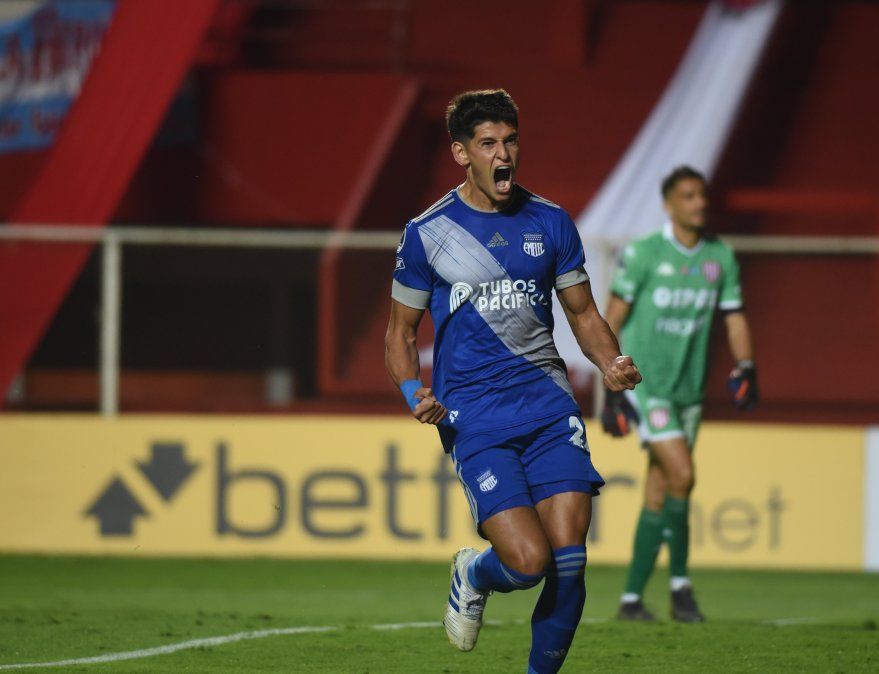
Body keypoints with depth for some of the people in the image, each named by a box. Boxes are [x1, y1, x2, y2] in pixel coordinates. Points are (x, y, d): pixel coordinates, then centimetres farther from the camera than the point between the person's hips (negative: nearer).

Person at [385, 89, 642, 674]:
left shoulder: (551, 224, 8)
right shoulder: (428, 234, 1)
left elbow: (583, 314, 17)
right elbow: (401, 329, 9)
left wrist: (611, 363, -3)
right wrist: (413, 392, -10)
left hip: (549, 405, 3)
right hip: (474, 418, -3)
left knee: (569, 560, -8)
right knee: (529, 561, -16)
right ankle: (474, 576, 20)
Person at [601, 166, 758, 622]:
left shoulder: (721, 257, 6)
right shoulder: (643, 254, -8)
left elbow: (734, 316, 14)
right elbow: (613, 320, -5)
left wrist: (745, 368, -2)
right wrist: (613, 389, -9)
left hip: (688, 388, 5)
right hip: (644, 380, -5)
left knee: (659, 495, 5)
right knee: (681, 474, -18)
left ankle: (632, 597, 12)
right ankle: (680, 583, -5)